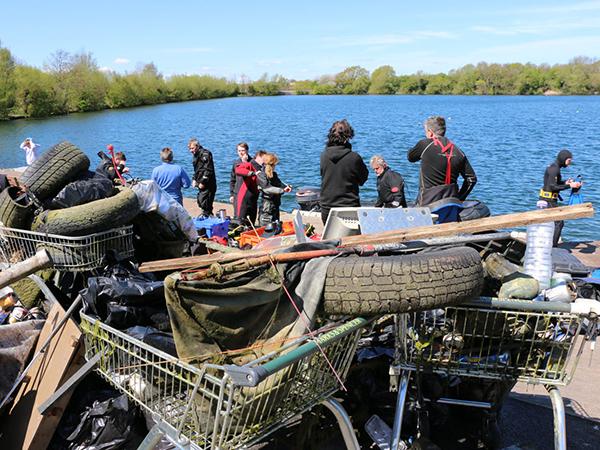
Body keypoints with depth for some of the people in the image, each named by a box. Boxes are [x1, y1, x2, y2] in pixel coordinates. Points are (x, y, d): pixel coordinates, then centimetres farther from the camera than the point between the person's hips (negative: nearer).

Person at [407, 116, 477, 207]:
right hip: (452, 202, 4)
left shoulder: (424, 144, -8)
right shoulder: (458, 152, 5)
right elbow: (472, 178, 8)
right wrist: (459, 198, 15)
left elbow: (410, 157, 13)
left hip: (427, 203, -4)